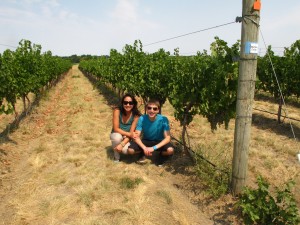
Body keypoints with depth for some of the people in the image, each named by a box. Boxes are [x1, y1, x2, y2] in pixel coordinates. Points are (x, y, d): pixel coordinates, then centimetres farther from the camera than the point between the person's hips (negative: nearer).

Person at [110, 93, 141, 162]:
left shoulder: (136, 115, -19)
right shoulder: (117, 110, -21)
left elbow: (131, 132, -19)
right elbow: (116, 129, -21)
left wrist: (122, 144, -32)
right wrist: (129, 134, -32)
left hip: (127, 138, 0)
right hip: (117, 135, 0)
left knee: (126, 150, -31)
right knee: (117, 137, -37)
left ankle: (124, 147, 9)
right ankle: (116, 156, -7)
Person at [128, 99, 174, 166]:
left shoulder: (163, 119, -23)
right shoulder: (142, 119, -20)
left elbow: (167, 138, -25)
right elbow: (136, 137, -19)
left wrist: (154, 148, -35)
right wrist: (144, 148, -36)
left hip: (159, 142, -1)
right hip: (146, 141, 1)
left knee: (170, 150, -33)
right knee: (130, 149, -25)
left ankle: (162, 155, 5)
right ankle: (142, 154, 10)